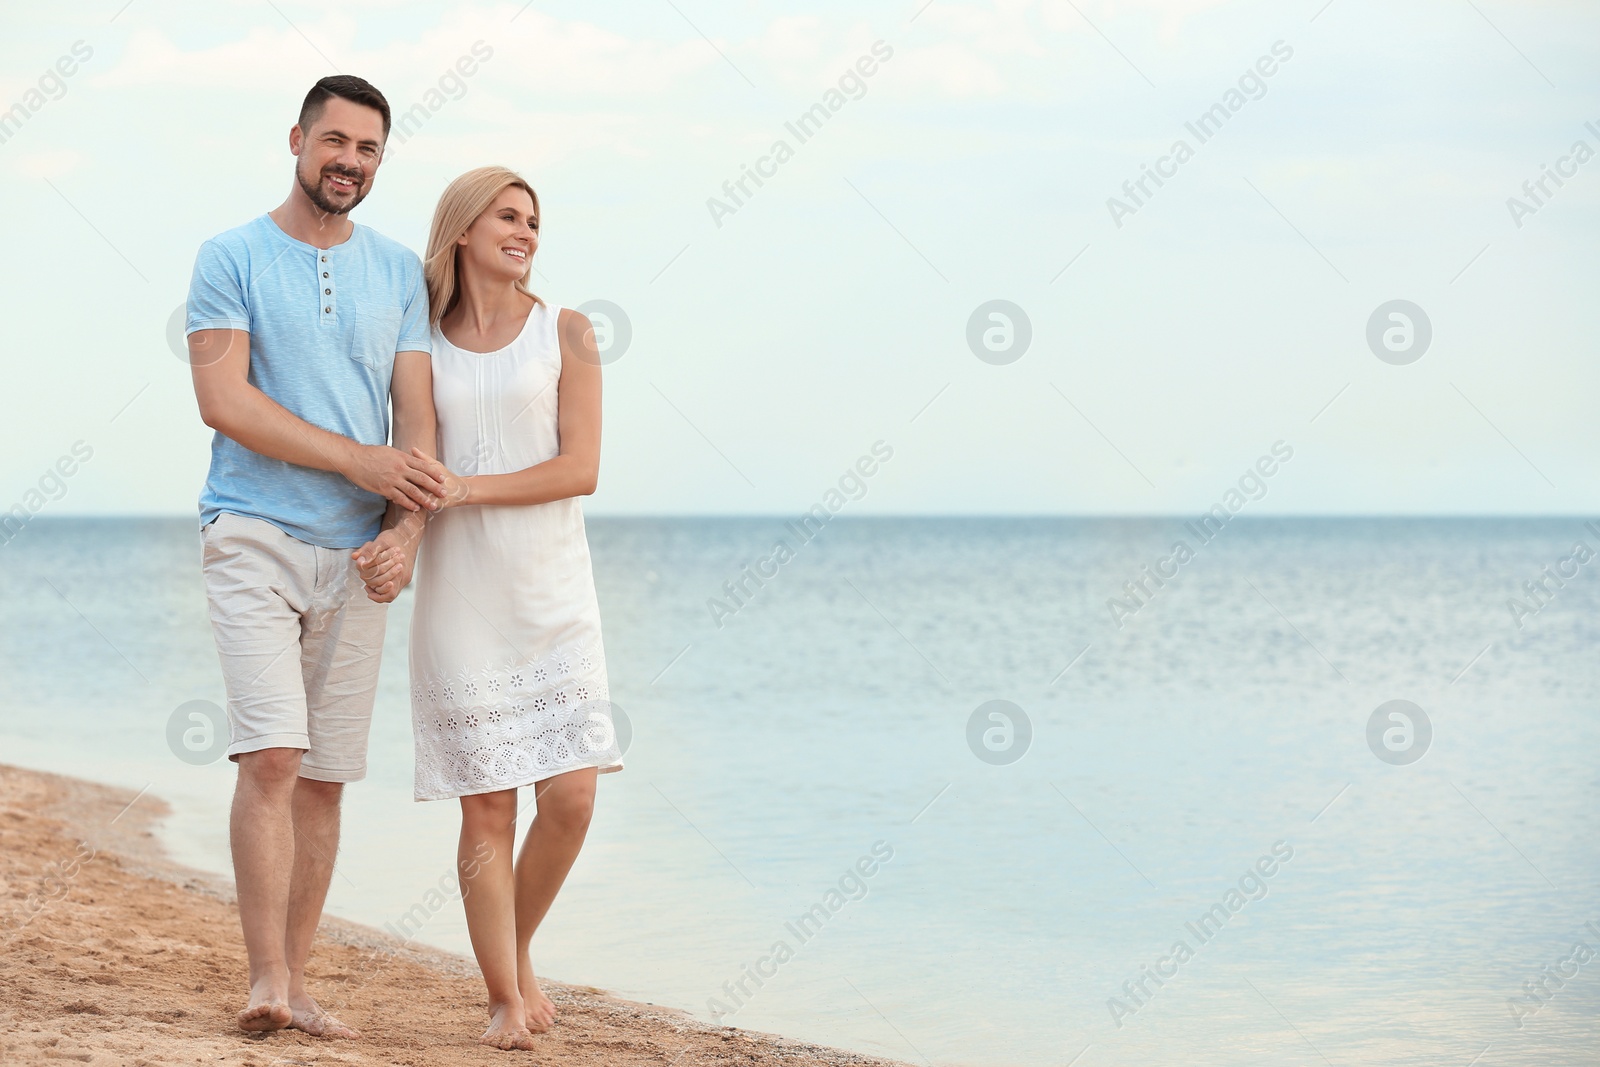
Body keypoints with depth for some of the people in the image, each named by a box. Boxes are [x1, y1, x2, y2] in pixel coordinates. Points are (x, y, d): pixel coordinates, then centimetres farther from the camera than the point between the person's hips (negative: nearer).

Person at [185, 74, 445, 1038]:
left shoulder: (400, 271, 12)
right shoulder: (232, 258, 1)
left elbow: (418, 413, 6)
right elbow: (223, 400, -9)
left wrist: (405, 525, -10)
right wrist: (355, 458, -13)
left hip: (355, 553, 4)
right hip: (255, 535, -4)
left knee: (326, 776, 5)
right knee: (272, 755, -16)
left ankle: (297, 982, 10)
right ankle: (266, 981, -16)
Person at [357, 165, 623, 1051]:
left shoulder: (565, 333, 3)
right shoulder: (421, 344, 7)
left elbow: (581, 469, -6)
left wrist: (467, 488, -16)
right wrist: (401, 551, -14)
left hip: (553, 592, 0)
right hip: (460, 596, 0)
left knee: (570, 797, -7)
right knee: (487, 807, -2)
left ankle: (519, 951, 18)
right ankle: (504, 1002, 7)